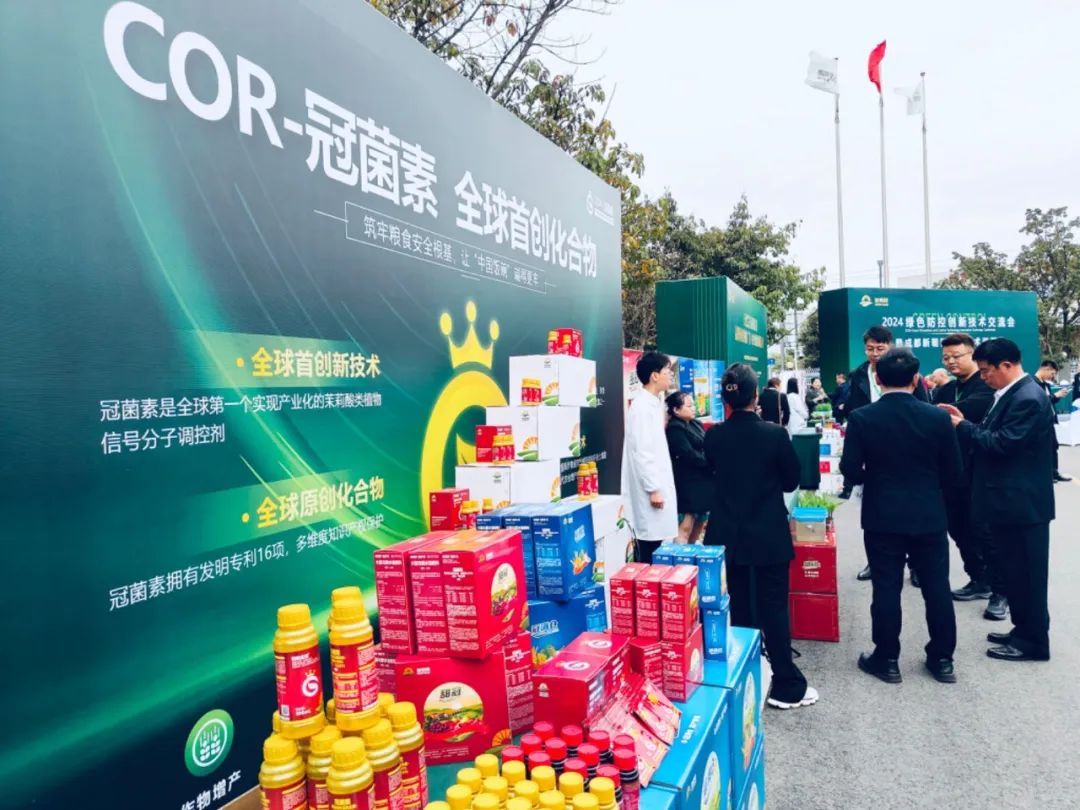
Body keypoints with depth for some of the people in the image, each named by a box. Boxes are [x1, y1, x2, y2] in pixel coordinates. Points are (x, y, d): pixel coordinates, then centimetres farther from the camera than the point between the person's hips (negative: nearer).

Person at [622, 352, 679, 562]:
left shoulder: (653, 403, 13)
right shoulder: (642, 406, -16)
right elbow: (641, 452, -21)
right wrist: (653, 488, -20)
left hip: (657, 484, 10)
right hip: (651, 488, -10)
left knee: (656, 543, 13)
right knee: (650, 549, -3)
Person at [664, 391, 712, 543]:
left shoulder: (695, 424, 14)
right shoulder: (674, 429, -12)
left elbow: (706, 448, 14)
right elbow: (689, 456, -19)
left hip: (702, 481, 9)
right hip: (688, 484, -9)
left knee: (700, 524, 16)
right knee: (686, 527, -9)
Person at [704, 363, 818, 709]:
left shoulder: (714, 435, -7)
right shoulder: (775, 434, -15)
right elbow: (791, 481, -2)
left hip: (727, 534, 3)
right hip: (769, 535, -3)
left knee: (739, 605, 14)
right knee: (774, 607, 5)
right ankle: (787, 686, 13)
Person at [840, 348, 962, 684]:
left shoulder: (861, 418, -10)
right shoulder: (937, 417, -5)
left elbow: (850, 470, -10)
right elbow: (953, 472, 0)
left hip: (882, 517, -1)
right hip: (930, 515, 2)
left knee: (886, 588, 6)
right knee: (937, 587, 12)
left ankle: (887, 660, 15)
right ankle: (942, 659, 23)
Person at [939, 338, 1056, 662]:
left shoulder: (1028, 398, -20)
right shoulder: (1011, 393, 12)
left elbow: (1002, 443, -24)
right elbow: (995, 435, 14)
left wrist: (963, 427, -14)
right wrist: (966, 423, 2)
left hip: (1023, 502, -10)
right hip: (1012, 500, 10)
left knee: (1026, 572, 2)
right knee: (1016, 570, 17)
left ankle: (1033, 641, 14)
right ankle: (1023, 630, 29)